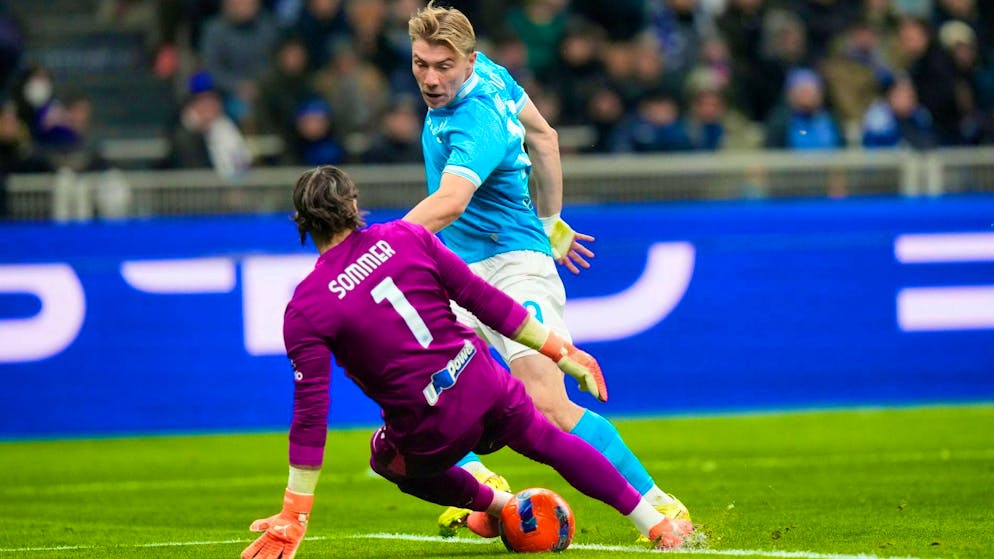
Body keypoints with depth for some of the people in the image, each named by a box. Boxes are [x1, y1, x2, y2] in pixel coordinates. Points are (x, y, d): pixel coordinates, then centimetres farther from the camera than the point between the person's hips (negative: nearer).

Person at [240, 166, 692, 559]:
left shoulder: (304, 312, -10)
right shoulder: (407, 238, -4)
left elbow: (310, 415, -11)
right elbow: (484, 300, 1)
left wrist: (292, 519, -7)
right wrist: (563, 353, 11)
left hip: (432, 432, -3)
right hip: (482, 384, 3)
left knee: (387, 458, 33)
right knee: (548, 440, 30)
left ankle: (498, 506, 41)